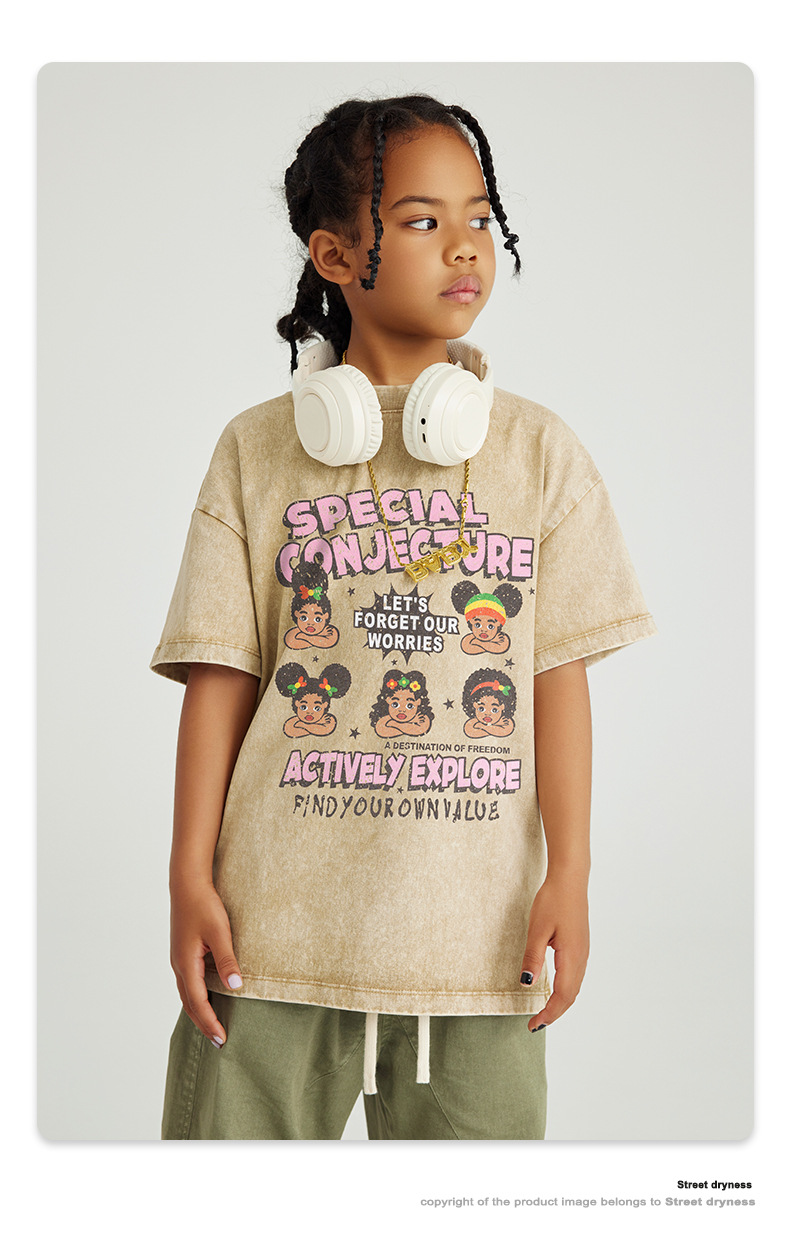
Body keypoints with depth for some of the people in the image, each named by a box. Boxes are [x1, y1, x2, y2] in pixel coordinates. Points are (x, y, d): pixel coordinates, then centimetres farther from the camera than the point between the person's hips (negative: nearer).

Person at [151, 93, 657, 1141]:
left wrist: (569, 875, -1)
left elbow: (560, 676, 5)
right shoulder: (259, 449, 6)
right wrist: (190, 879, -1)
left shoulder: (537, 450, 7)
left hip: (474, 930, 1)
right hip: (275, 922, 0)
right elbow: (221, 675, 3)